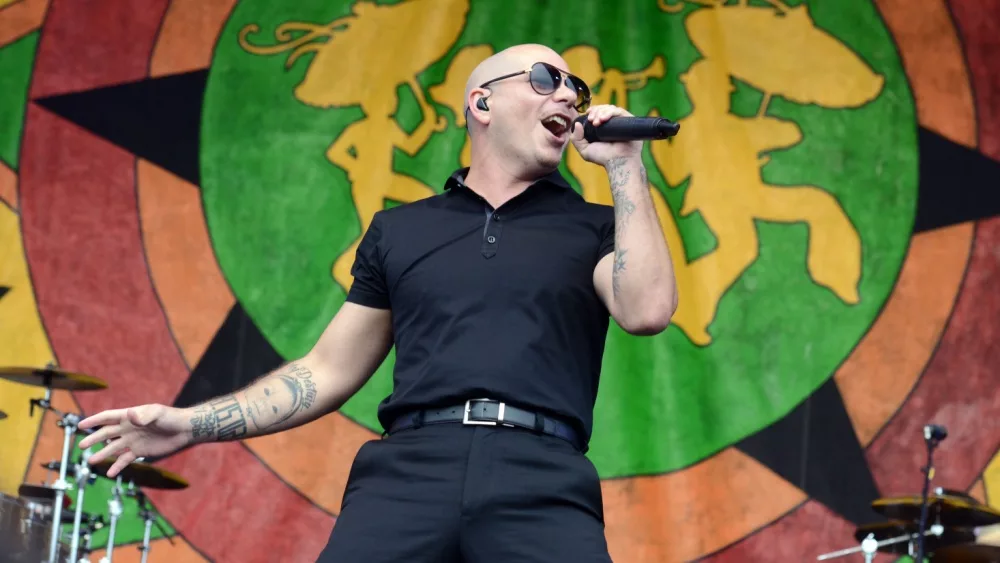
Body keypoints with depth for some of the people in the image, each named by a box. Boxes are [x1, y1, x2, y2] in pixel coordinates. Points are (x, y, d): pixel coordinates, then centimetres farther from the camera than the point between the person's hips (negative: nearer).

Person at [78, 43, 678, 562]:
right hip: (407, 469, 1)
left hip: (543, 481, -1)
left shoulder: (593, 227, 19)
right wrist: (194, 424, 14)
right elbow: (330, 371, 23)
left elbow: (646, 311, -2)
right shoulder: (401, 230, 23)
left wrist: (624, 167, 6)